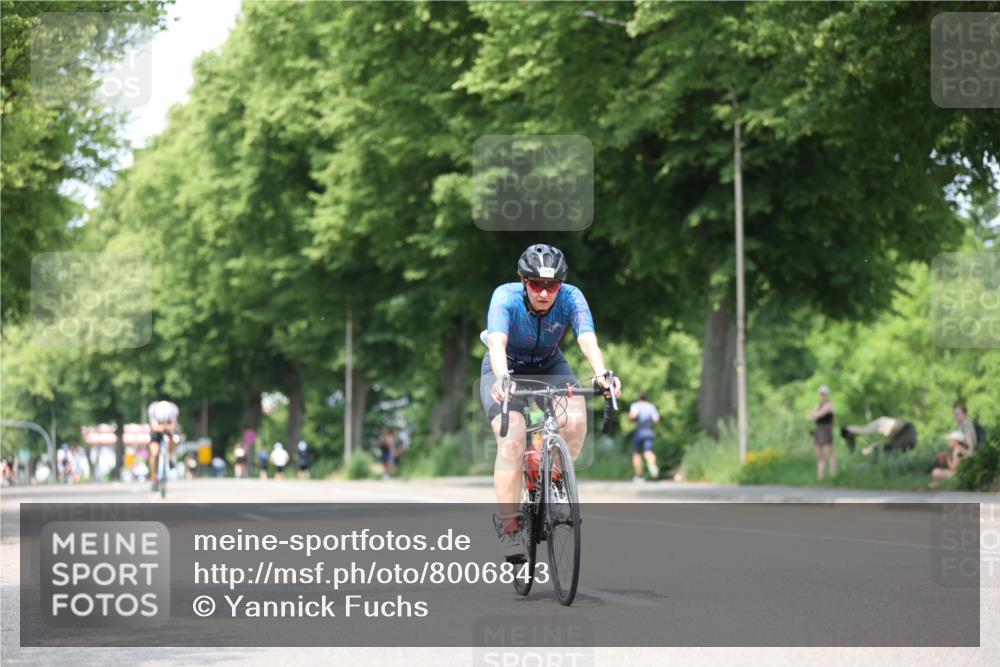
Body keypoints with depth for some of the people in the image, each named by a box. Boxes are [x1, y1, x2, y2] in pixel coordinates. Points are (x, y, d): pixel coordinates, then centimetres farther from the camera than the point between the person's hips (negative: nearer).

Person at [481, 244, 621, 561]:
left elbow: (588, 340, -39)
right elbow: (497, 343, -45)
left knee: (576, 420, -27)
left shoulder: (571, 298, -25)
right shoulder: (505, 297, -30)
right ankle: (507, 523, -12)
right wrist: (501, 378, -64)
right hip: (506, 371, -2)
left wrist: (602, 374, -59)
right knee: (512, 442, -24)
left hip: (550, 368, 2)